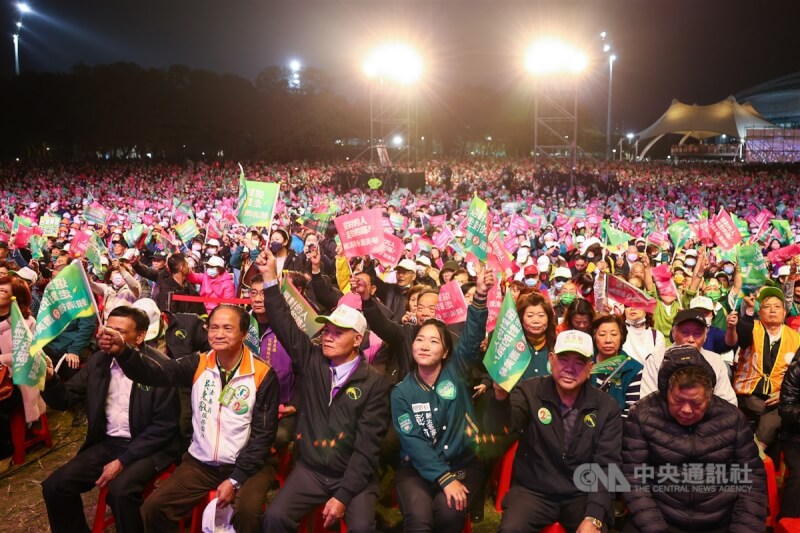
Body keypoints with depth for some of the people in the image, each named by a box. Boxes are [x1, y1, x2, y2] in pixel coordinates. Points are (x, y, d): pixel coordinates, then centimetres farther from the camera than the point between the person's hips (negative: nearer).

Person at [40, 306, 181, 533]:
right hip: (107, 443, 6)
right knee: (54, 486, -8)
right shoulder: (98, 360, 3)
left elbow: (164, 426, -14)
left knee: (120, 490, -30)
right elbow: (65, 400, 5)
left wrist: (123, 461, -17)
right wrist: (49, 377, -17)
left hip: (147, 446, -6)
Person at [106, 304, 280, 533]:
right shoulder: (198, 365, -2)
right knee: (153, 508, -10)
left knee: (248, 511, -29)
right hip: (200, 463, 4)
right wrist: (123, 351, -38)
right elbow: (155, 373, -19)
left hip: (247, 465, -3)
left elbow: (263, 435, -9)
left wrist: (235, 479, -14)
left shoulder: (263, 375, -11)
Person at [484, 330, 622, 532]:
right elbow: (497, 427, -22)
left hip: (582, 495, 2)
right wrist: (500, 396, -45)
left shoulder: (607, 407, -2)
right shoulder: (530, 391, -7)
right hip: (532, 491, -1)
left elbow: (606, 466, -4)